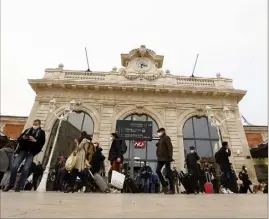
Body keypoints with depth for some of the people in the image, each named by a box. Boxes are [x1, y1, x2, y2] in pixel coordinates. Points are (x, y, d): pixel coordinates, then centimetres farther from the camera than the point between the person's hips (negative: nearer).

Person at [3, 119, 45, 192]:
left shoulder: (41, 132, 8)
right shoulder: (27, 130, 18)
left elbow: (42, 143, -2)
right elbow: (18, 139, 16)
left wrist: (35, 140, -19)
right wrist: (22, 138, -6)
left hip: (31, 152, -3)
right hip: (23, 150, 3)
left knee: (26, 168, -8)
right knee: (14, 166, -7)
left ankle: (19, 186, 3)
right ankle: (11, 184, 11)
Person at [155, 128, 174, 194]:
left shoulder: (166, 138, -5)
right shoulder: (161, 139, 20)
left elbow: (170, 147, -14)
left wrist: (170, 156, -21)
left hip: (166, 158, -8)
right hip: (160, 158, 8)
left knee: (168, 172, -4)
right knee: (157, 170, 2)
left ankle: (172, 189, 5)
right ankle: (164, 185, 13)